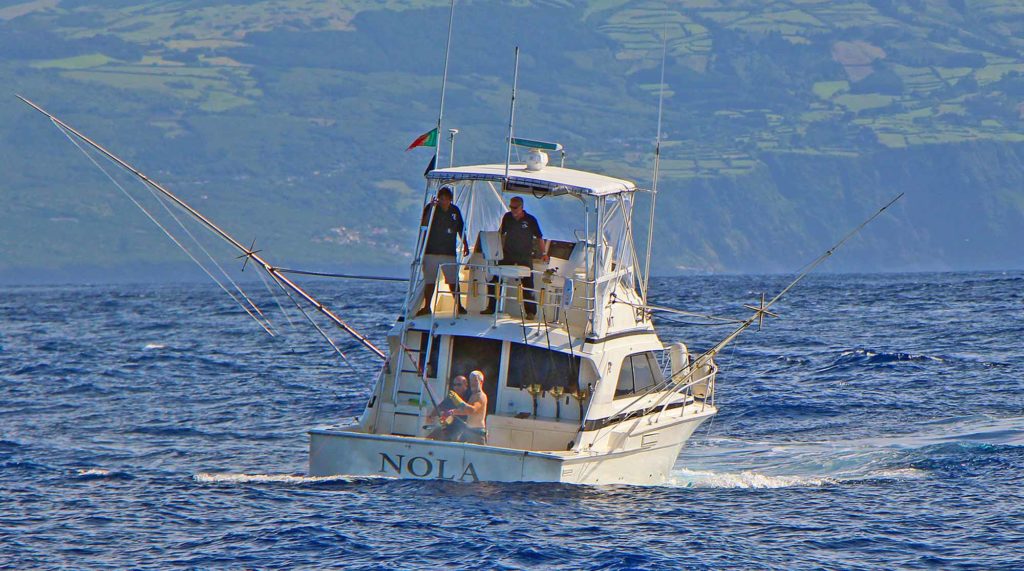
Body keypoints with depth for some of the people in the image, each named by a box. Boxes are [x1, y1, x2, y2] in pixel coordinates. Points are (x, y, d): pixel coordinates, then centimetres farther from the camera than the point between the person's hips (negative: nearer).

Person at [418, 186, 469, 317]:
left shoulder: (455, 210, 8)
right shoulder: (431, 208, -2)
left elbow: (461, 229, 18)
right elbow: (423, 225, -15)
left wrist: (465, 245, 14)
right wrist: (431, 209, -24)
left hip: (449, 252, 2)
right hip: (431, 251, -2)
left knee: (453, 280, 0)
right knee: (429, 281, 1)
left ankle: (459, 306, 8)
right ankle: (426, 307, 7)